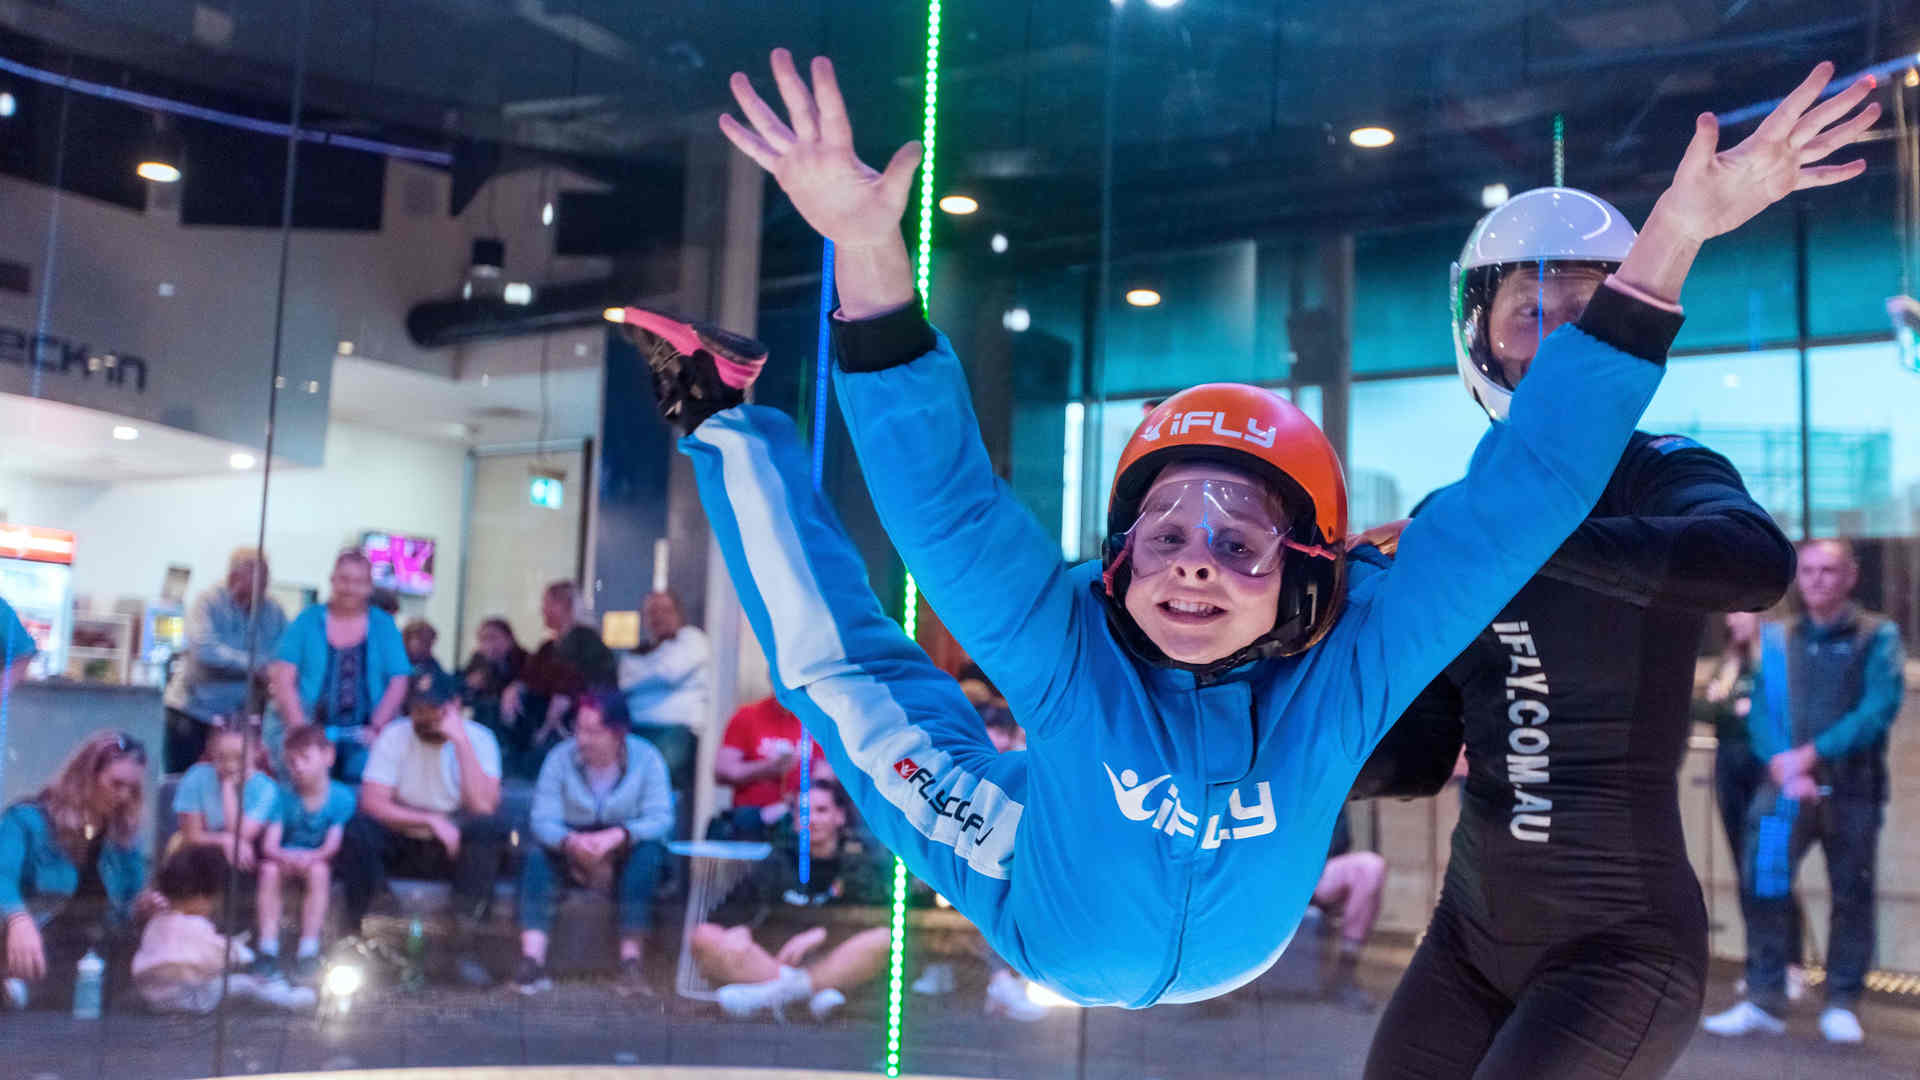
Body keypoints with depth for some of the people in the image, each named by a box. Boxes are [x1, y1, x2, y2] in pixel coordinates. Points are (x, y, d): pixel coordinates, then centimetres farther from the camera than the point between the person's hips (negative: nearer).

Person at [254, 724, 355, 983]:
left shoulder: (342, 796, -10)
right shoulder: (284, 794, -3)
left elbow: (334, 844, -18)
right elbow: (269, 844, -11)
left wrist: (312, 857, -38)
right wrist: (286, 856, -34)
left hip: (320, 862, -2)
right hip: (287, 861, 2)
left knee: (318, 870, -33)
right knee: (269, 869, -28)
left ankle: (308, 952, -30)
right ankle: (268, 950, -26)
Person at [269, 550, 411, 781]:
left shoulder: (383, 626, 12)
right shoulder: (308, 621, 11)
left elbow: (398, 683, 5)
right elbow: (283, 677, 3)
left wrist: (376, 729, -8)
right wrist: (300, 727, -9)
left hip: (362, 736, 0)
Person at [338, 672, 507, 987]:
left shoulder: (478, 738, -9)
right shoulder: (394, 737, -6)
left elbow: (484, 807, -24)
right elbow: (372, 803, -17)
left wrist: (460, 741, -26)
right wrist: (432, 821, -26)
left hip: (457, 849, 0)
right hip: (402, 848, 1)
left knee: (492, 828, -32)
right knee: (358, 829, -29)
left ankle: (466, 948, -27)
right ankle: (352, 935, -15)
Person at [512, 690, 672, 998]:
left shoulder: (646, 759, -11)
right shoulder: (561, 758, -7)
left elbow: (661, 818, -20)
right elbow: (544, 819, -15)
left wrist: (616, 836, -36)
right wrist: (571, 842, -37)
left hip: (626, 849, -1)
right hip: (572, 853, 1)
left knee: (648, 853, -33)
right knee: (537, 853, -27)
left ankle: (632, 963, -36)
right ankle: (532, 962, -36)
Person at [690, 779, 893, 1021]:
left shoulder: (861, 863, 10)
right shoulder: (781, 860, 15)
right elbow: (738, 904, 4)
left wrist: (818, 935, -20)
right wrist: (737, 930, -19)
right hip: (774, 960, 2)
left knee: (885, 939, -30)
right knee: (705, 937, -20)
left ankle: (775, 992, -33)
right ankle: (815, 992, -33)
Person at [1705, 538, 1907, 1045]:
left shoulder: (1877, 637, 3)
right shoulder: (1777, 638, 11)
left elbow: (1879, 708, -10)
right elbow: (1761, 711, 4)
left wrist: (1812, 753, -17)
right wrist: (1783, 768, -13)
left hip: (1853, 788, -2)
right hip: (1786, 786, 2)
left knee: (1852, 896, 3)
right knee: (1761, 884, -9)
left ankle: (1842, 1004, 15)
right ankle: (1764, 1000, -3)